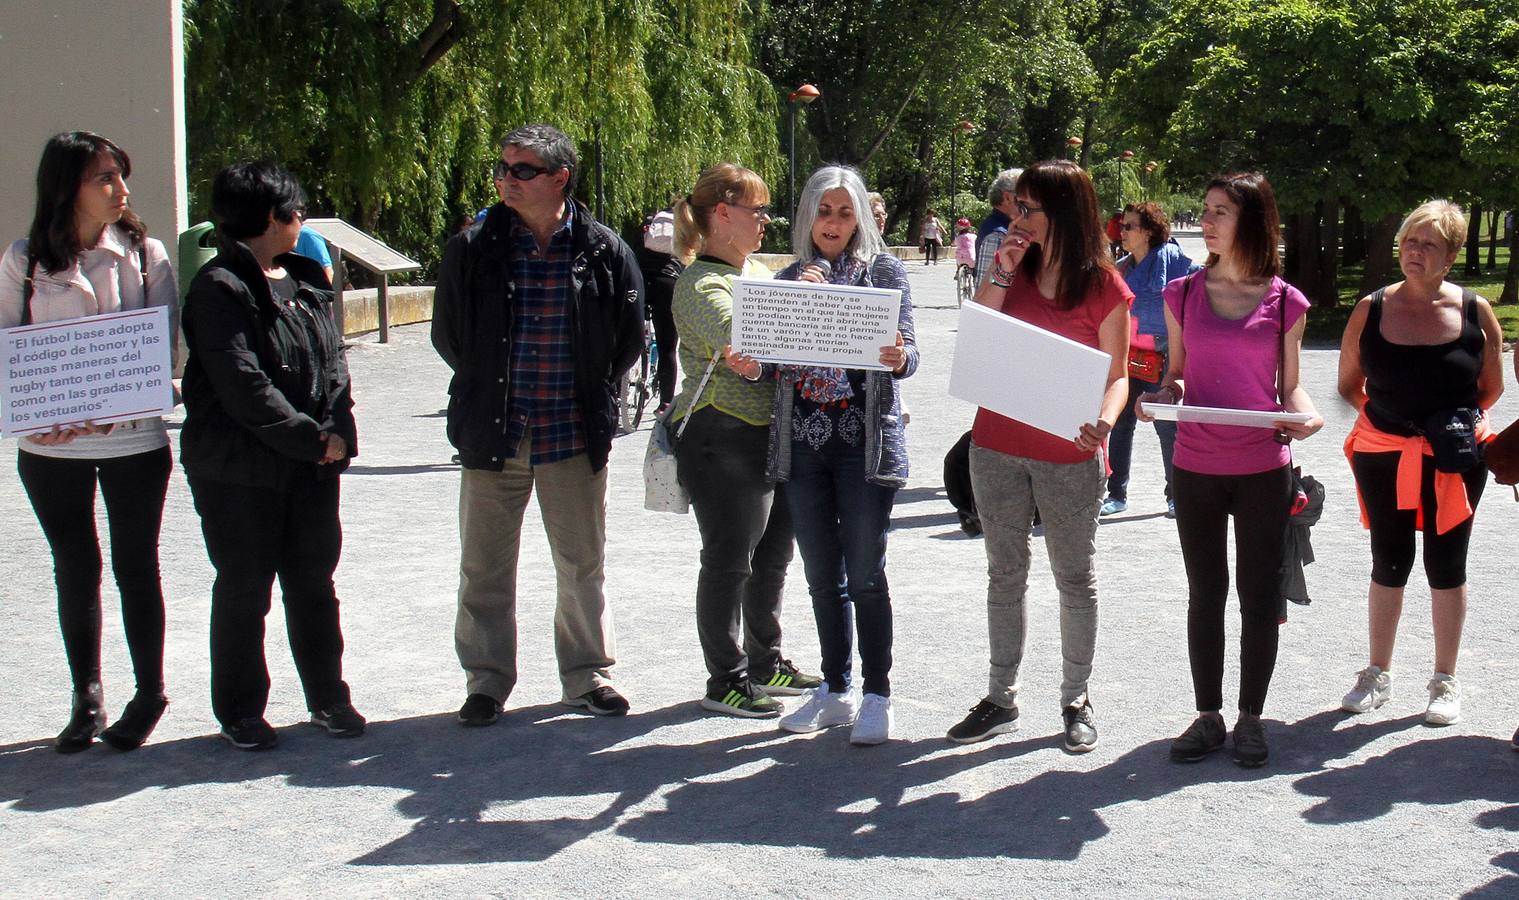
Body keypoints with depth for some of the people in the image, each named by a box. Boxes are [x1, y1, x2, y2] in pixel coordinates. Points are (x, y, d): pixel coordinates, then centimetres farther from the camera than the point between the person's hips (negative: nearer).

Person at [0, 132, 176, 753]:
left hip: (133, 440, -1)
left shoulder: (146, 255, -1)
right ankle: (86, 699, 24)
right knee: (75, 569, 11)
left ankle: (149, 693, 22)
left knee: (135, 567, 7)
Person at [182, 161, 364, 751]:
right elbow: (241, 386, -19)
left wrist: (337, 430, -6)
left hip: (313, 464, 6)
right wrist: (312, 438, -14)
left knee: (314, 584, 12)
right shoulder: (220, 288, -13)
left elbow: (333, 360, 10)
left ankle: (327, 697, 23)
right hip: (240, 468, -6)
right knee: (243, 591, 5)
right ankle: (240, 711, 17)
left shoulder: (305, 281, 12)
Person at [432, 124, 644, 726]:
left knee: (582, 564, 10)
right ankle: (486, 680, 19)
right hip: (493, 433, 1)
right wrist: (484, 388, 8)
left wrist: (593, 395, 7)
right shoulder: (473, 248, -1)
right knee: (485, 568, 7)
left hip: (575, 434, 0)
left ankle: (586, 675, 24)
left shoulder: (603, 251, -3)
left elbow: (630, 335, 7)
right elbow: (447, 334, 9)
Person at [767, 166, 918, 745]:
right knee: (822, 576, 10)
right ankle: (835, 691, 21)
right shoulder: (789, 278, 12)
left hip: (866, 440, -4)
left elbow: (905, 351, -6)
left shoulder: (884, 270, 2)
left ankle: (877, 697, 7)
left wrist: (898, 359, -29)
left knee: (865, 575, -3)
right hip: (802, 439, 4)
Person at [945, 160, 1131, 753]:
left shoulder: (1104, 287, -7)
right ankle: (1001, 699, 21)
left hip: (1068, 458, -4)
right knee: (1005, 574, 12)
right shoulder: (1013, 269, 6)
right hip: (997, 446, 4)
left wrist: (1104, 420, -25)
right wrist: (998, 274, -10)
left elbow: (1117, 373, -5)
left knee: (1075, 577, 8)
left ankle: (1076, 700, 21)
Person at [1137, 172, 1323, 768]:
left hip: (1263, 471, -1)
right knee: (1205, 593, 9)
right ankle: (1208, 716, 21)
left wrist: (1306, 413, -14)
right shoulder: (1184, 294, 3)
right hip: (1196, 467, 1)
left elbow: (1288, 386, 7)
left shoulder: (1285, 302, -1)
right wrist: (1162, 396, -12)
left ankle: (1250, 718, 20)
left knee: (1259, 595, 6)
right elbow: (1176, 375, 10)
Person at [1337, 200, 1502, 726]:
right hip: (1383, 456, 1)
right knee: (1389, 564, 11)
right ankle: (1378, 676, 24)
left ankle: (1445, 682, 20)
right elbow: (1349, 384, 7)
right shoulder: (1371, 309, -2)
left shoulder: (1475, 312, -4)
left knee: (1446, 566, 8)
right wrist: (1390, 415, -1)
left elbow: (1491, 388, 6)